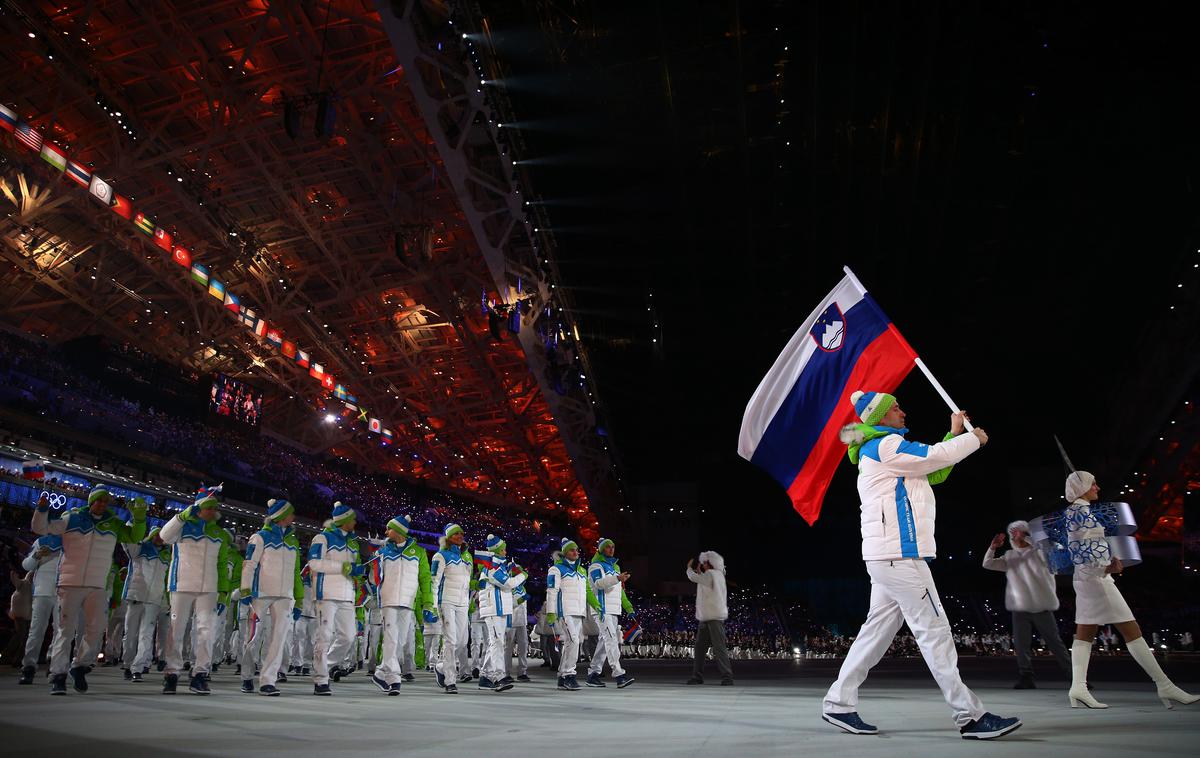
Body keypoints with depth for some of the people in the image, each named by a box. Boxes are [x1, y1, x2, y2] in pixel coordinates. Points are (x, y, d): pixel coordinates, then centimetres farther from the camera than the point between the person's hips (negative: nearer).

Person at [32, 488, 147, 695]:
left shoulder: (114, 523, 10)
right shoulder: (72, 518, 3)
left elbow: (135, 537, 11)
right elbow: (41, 528, 4)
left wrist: (139, 517, -4)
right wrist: (42, 509, -14)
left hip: (97, 587, 3)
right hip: (70, 584, -3)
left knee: (96, 628, 0)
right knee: (65, 630, -2)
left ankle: (79, 666, 18)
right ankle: (58, 675, 3)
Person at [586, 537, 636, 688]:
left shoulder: (615, 567, 23)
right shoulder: (596, 566, -3)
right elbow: (599, 583, -22)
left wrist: (629, 608, 23)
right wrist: (617, 578, -36)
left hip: (614, 610, 8)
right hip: (602, 609, -8)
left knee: (604, 642, 8)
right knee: (611, 640, -17)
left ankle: (593, 674, 15)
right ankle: (619, 675, -23)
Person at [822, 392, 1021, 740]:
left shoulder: (885, 451, 25)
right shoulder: (884, 445, -7)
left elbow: (935, 473, 26)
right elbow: (935, 456, -12)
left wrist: (954, 434, 21)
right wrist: (975, 438, 5)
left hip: (888, 556, 10)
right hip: (898, 554, -10)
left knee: (877, 629, 8)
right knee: (934, 631, -6)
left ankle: (839, 703, 10)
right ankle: (971, 716, -1)